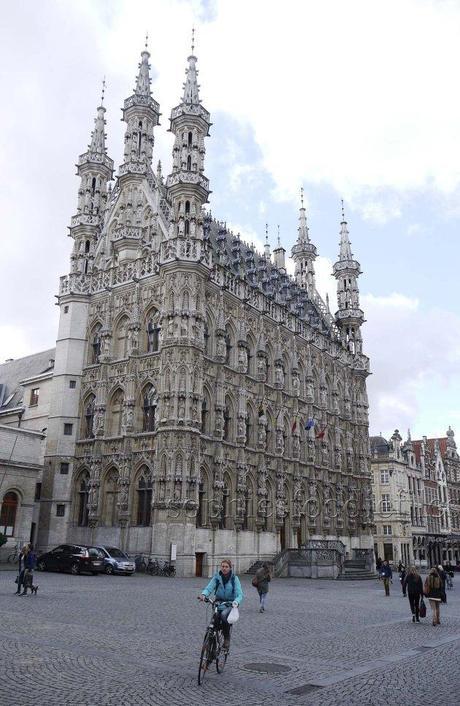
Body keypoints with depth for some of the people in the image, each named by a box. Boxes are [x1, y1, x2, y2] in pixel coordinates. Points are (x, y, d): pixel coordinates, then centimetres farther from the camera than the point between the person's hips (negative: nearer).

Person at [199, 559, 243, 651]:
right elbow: (209, 587, -12)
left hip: (230, 604, -3)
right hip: (219, 602, 3)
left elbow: (239, 594, -14)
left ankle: (227, 638, -14)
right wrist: (203, 594, -33)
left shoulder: (234, 578, -5)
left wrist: (236, 602, -35)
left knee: (224, 614, -32)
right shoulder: (217, 577, 1)